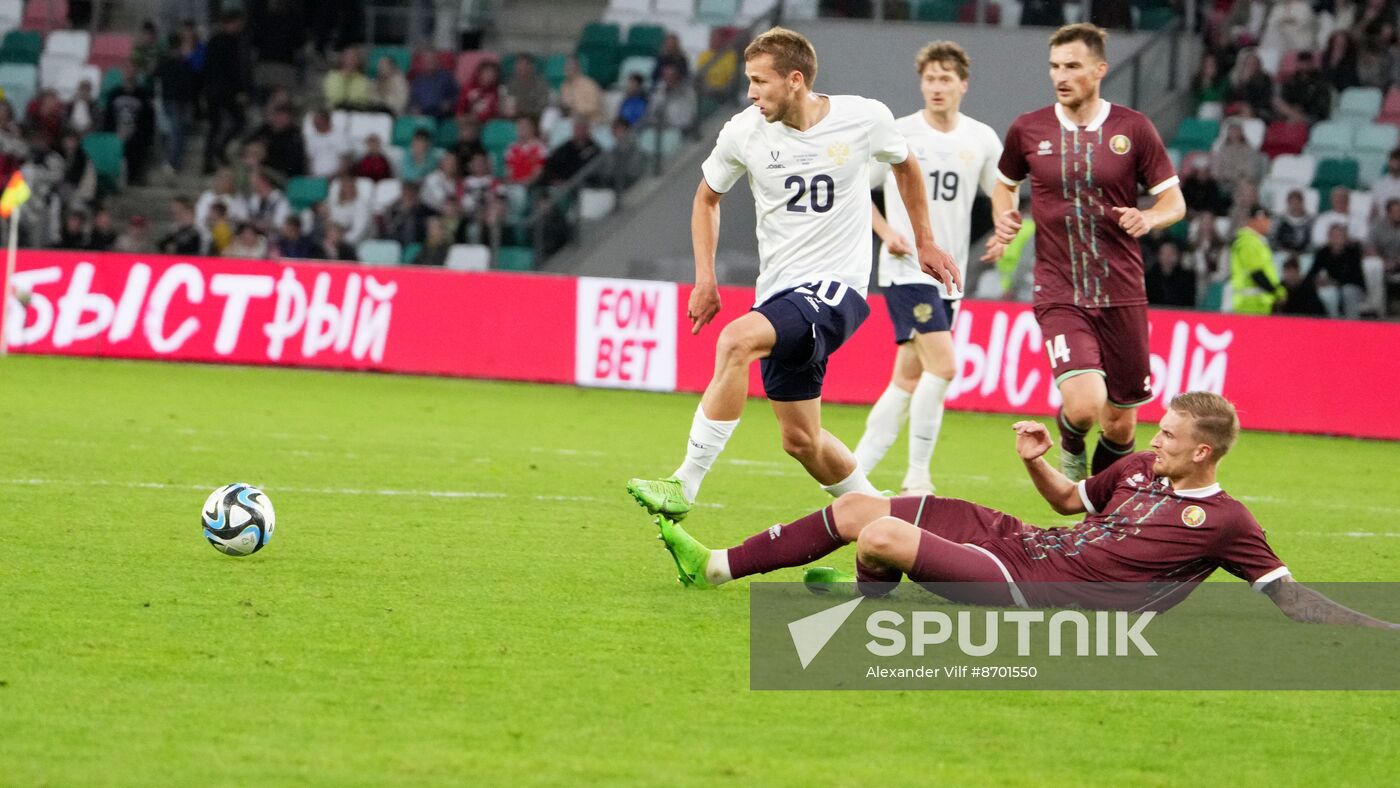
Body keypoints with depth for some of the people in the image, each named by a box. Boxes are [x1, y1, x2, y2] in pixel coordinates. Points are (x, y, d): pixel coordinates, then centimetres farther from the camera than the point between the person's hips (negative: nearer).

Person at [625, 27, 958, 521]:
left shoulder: (864, 119, -7)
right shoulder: (744, 133, -2)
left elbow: (905, 166, 17)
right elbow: (707, 198, 17)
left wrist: (924, 243, 20)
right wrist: (705, 280, 8)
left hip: (838, 286, -5)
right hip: (779, 292, 5)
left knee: (737, 340, -30)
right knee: (801, 441, 7)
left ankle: (685, 484, -28)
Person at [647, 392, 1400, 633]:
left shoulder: (1225, 522, -10)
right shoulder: (1140, 469, 11)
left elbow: (1287, 592, -9)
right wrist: (1037, 461, 7)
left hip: (1034, 589, -8)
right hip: (1018, 540, 8)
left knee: (881, 535, -20)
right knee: (855, 509, 7)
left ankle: (867, 595, 17)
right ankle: (713, 567, 20)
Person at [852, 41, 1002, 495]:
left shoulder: (981, 139, 5)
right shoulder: (897, 134, -5)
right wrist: (886, 232, -8)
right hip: (906, 269, -5)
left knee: (909, 379, 7)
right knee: (943, 366, -19)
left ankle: (855, 471, 16)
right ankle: (917, 478, -11)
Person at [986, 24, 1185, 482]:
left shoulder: (1132, 129, 0)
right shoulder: (1028, 130, 2)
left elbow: (1174, 201, 4)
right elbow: (1006, 185, 22)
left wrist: (1148, 218, -17)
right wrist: (1004, 220, 1)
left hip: (1122, 296, 1)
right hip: (1059, 295, -1)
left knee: (1120, 423, 7)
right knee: (1083, 406, -21)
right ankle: (1070, 449, 15)